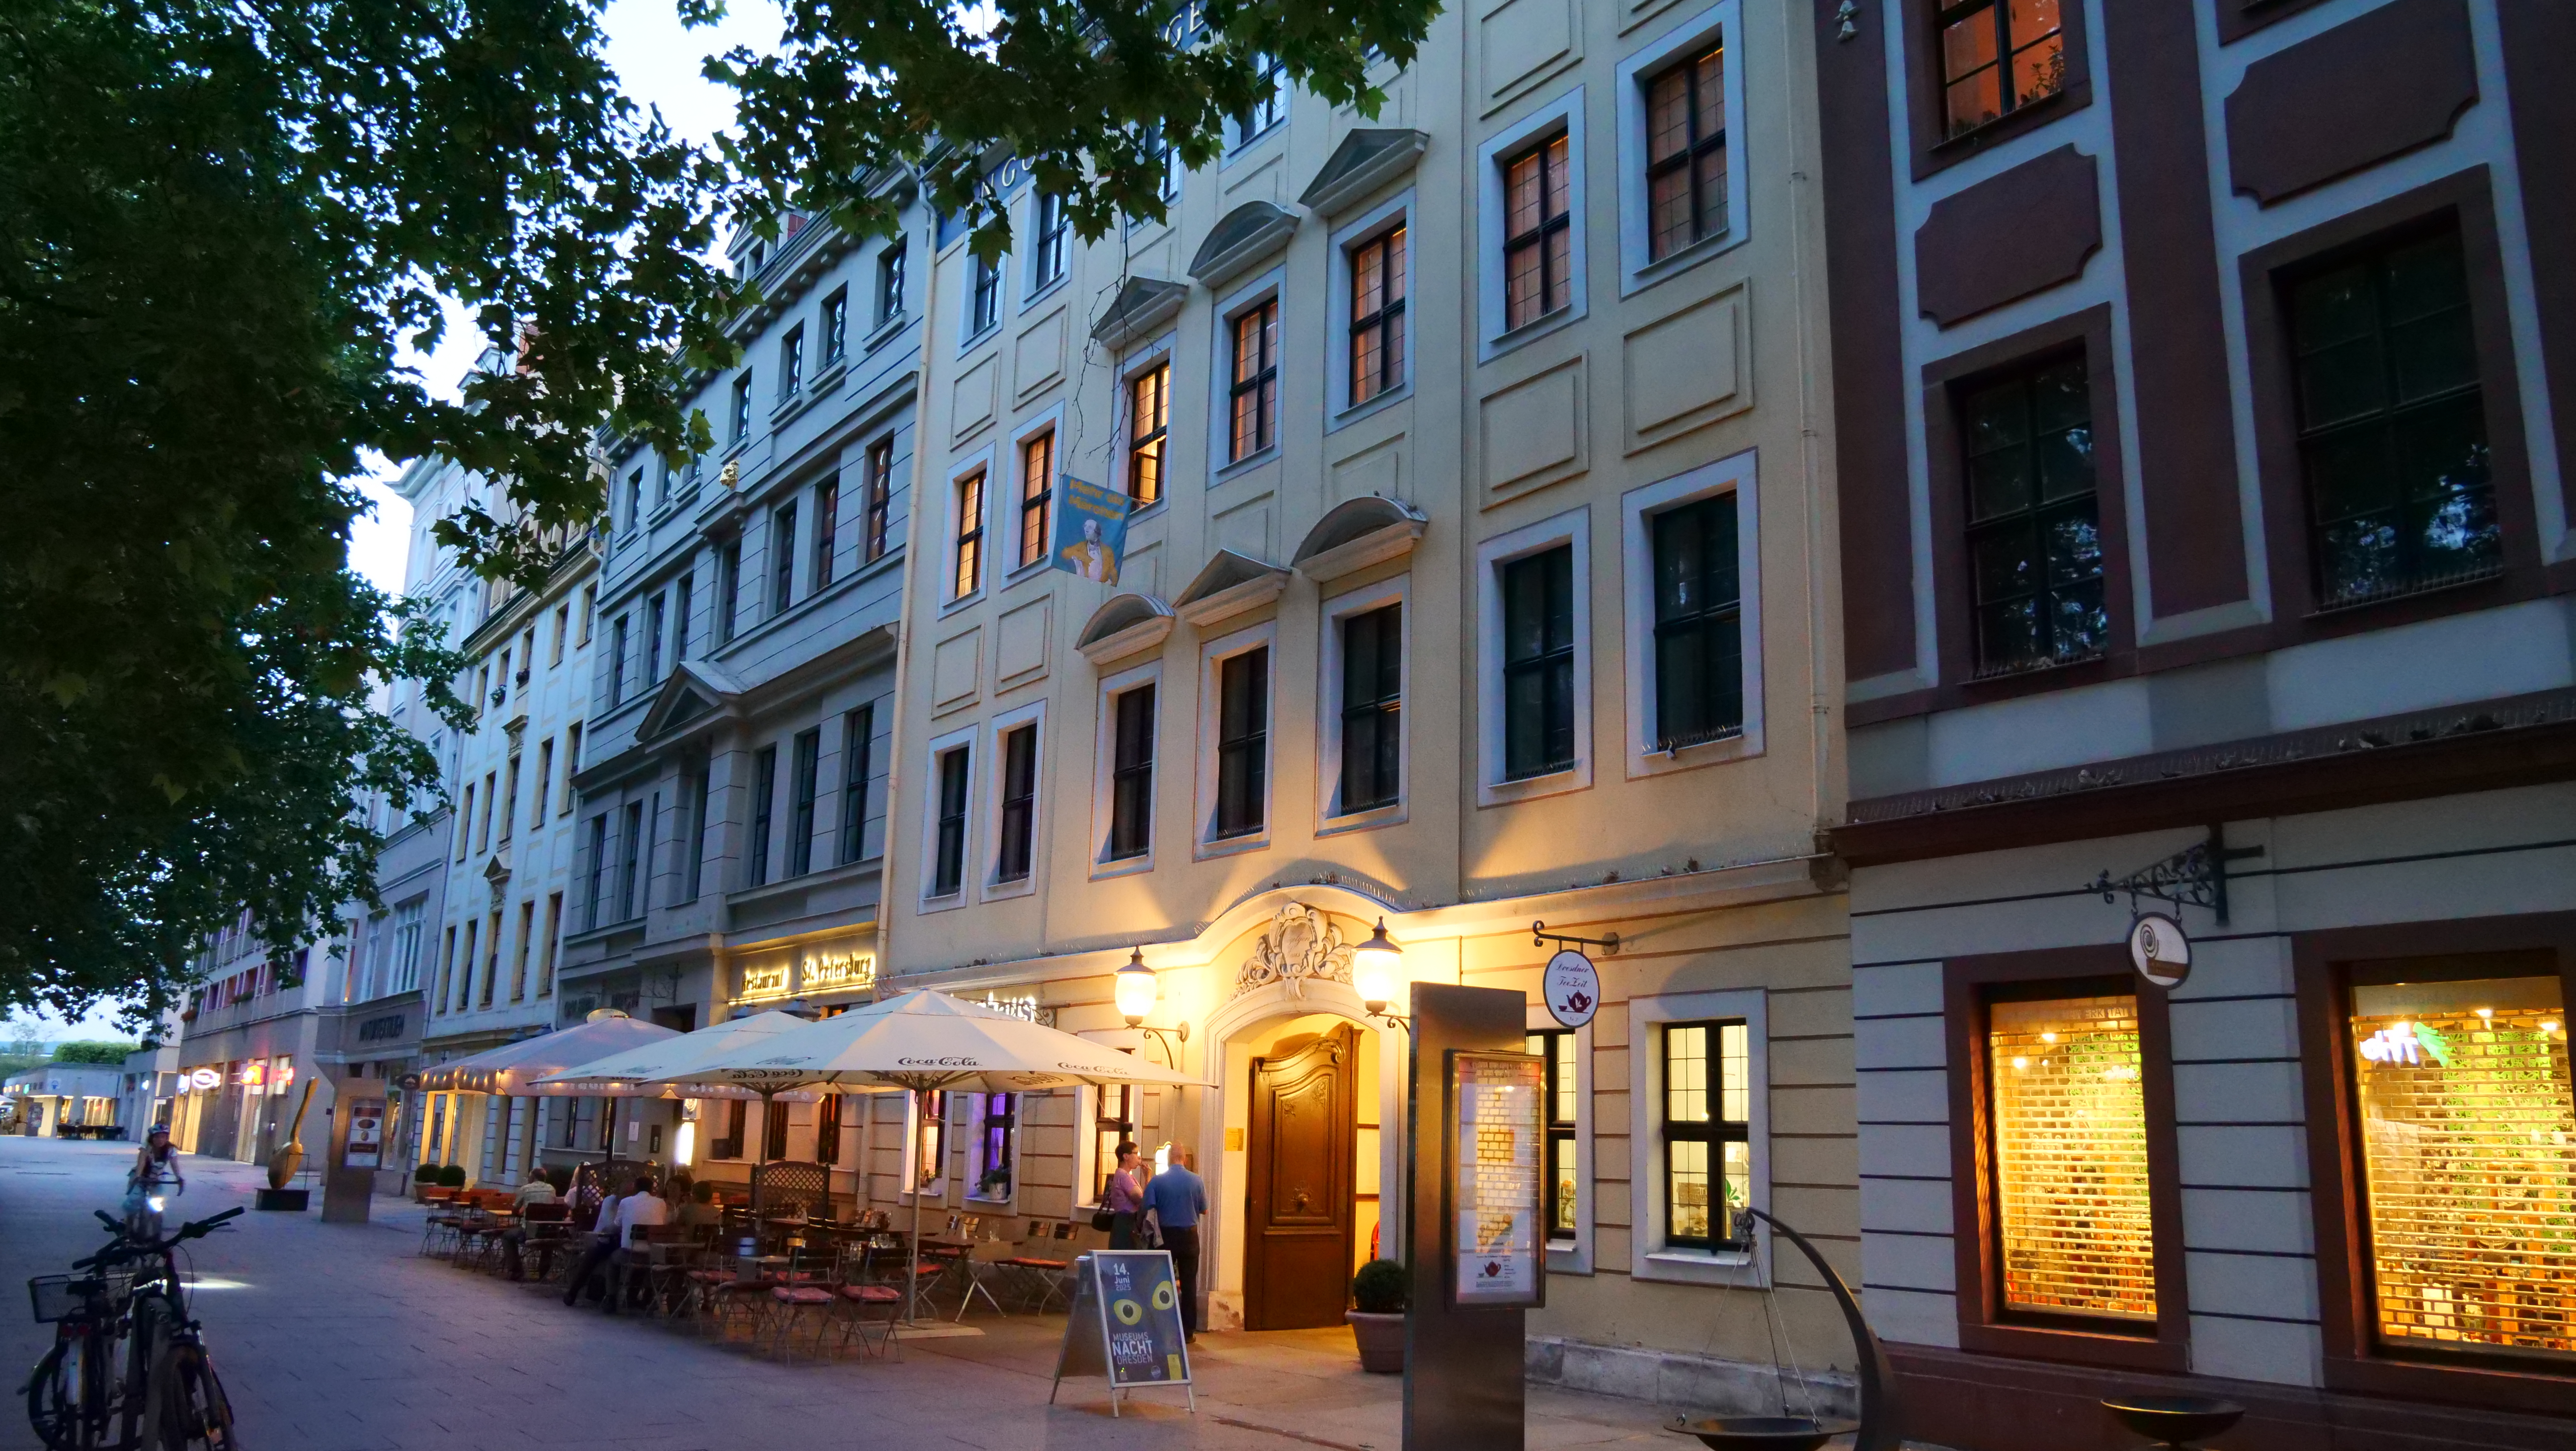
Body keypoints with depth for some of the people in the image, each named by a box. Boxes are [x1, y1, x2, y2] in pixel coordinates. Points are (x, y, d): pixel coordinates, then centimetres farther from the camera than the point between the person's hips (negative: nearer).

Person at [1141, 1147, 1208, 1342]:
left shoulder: (1158, 1180, -9)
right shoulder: (1197, 1181, -6)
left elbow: (1146, 1208, -12)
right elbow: (1204, 1210, 5)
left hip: (1166, 1236, 0)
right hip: (1189, 1236, 0)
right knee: (1189, 1283, 6)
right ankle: (1188, 1331, 7)